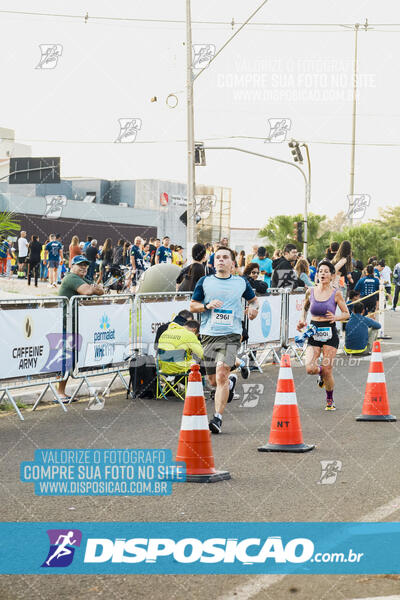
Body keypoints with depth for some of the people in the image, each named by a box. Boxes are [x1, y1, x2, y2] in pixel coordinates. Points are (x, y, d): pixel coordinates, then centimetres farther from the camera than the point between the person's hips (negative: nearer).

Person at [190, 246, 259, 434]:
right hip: (209, 334, 2)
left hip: (231, 335, -2)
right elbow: (192, 306, 10)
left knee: (222, 374, -19)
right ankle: (231, 383, 45)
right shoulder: (204, 282, 8)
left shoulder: (241, 283, 9)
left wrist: (254, 308, 2)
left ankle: (218, 417, -17)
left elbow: (253, 299, 25)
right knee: (213, 380, 9)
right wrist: (207, 305, -9)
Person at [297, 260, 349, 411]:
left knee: (327, 371, -4)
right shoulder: (310, 292, 2)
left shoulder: (336, 294, -3)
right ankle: (321, 372, 23)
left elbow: (346, 314, 5)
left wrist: (335, 317, -15)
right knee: (310, 368, -15)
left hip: (330, 334, -2)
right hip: (313, 333, 2)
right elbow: (305, 308, 21)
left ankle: (330, 400, 20)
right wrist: (302, 320, 3)